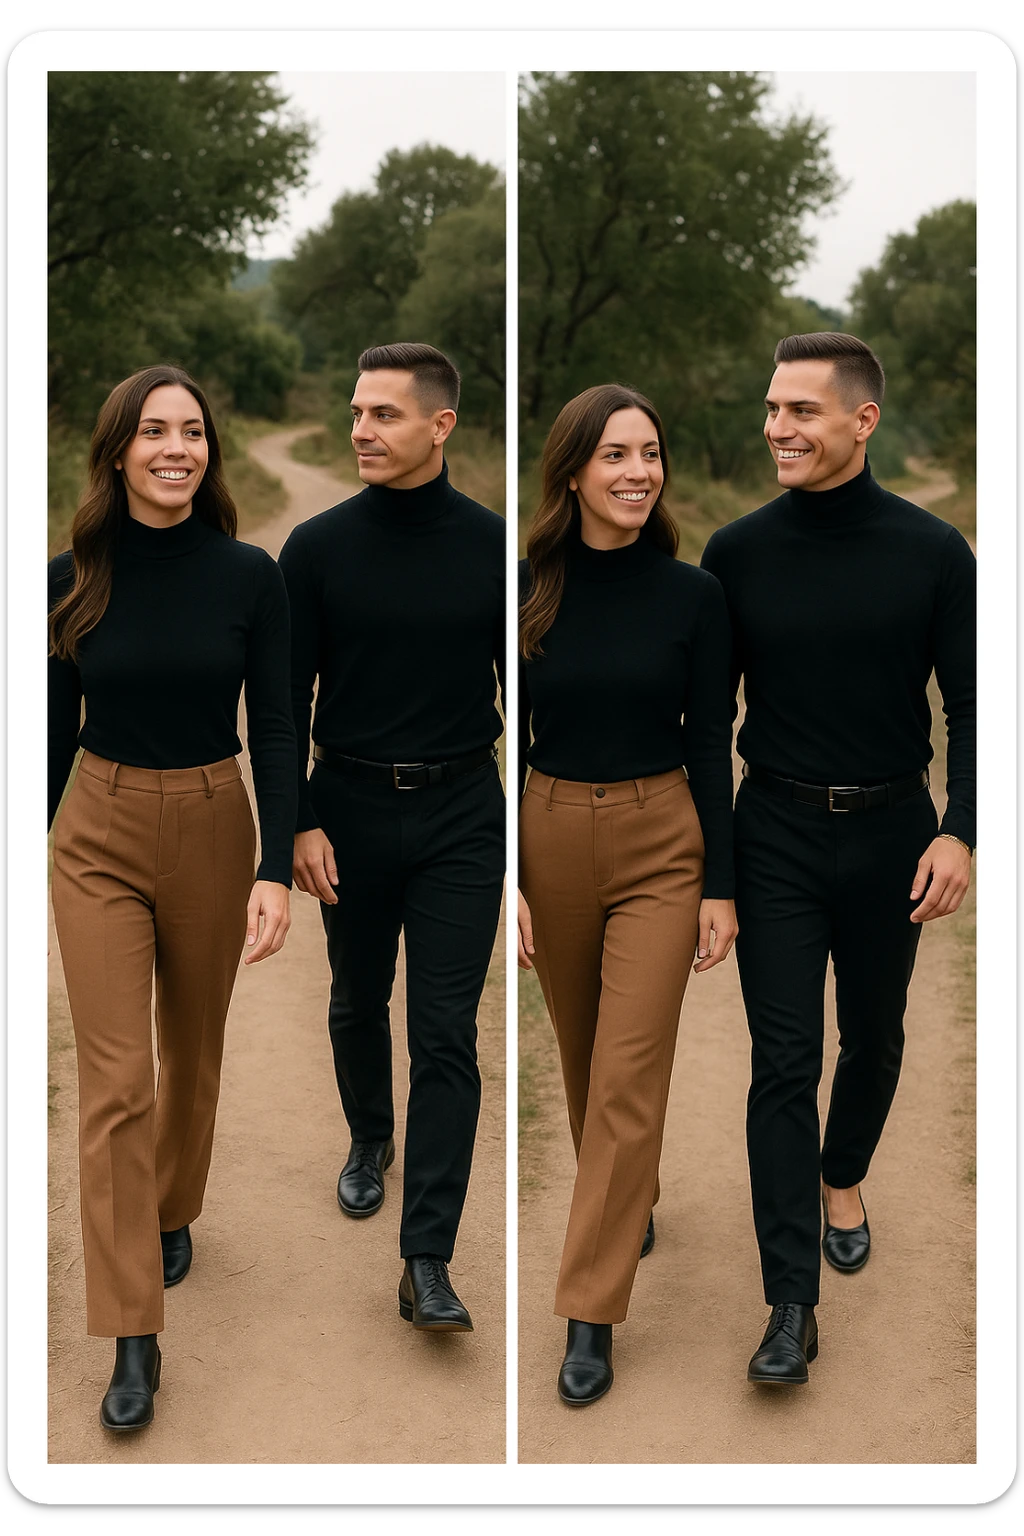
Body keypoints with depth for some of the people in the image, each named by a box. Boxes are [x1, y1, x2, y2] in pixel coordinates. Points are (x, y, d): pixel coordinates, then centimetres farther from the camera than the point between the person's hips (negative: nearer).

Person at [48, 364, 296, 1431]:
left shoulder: (250, 576, -6)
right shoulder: (74, 579, -4)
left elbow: (274, 732, -7)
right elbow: (57, 727, 4)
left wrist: (276, 870, -14)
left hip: (213, 831, 1)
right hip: (99, 835, 0)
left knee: (192, 1050, 18)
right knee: (115, 1079, -5)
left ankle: (172, 1213, 45)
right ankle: (133, 1334, 0)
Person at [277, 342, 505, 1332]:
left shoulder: (495, 546, -4)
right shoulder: (318, 546, -4)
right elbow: (286, 697, -2)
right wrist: (300, 823, -9)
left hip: (461, 816, -1)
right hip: (352, 810, 1)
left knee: (445, 1035, -5)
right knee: (358, 1004, 18)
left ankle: (427, 1260, -3)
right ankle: (371, 1138, 48)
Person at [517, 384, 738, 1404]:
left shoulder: (692, 595, -6)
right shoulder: (526, 590, -4)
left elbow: (710, 744, -3)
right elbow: (505, 741, -2)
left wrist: (720, 886, -5)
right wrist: (503, 878, -7)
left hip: (660, 845, -2)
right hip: (552, 840, 2)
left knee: (628, 1078, -7)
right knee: (584, 1057, 19)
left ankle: (590, 1313, 0)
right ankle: (632, 1206, 45)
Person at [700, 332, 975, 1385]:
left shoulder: (931, 551, -6)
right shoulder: (738, 552, -3)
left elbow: (969, 705, -2)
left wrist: (957, 831, -13)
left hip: (891, 832, 1)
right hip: (776, 834, 0)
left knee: (873, 1036, 16)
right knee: (783, 1061, -3)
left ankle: (842, 1179, 45)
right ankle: (791, 1302, 0)